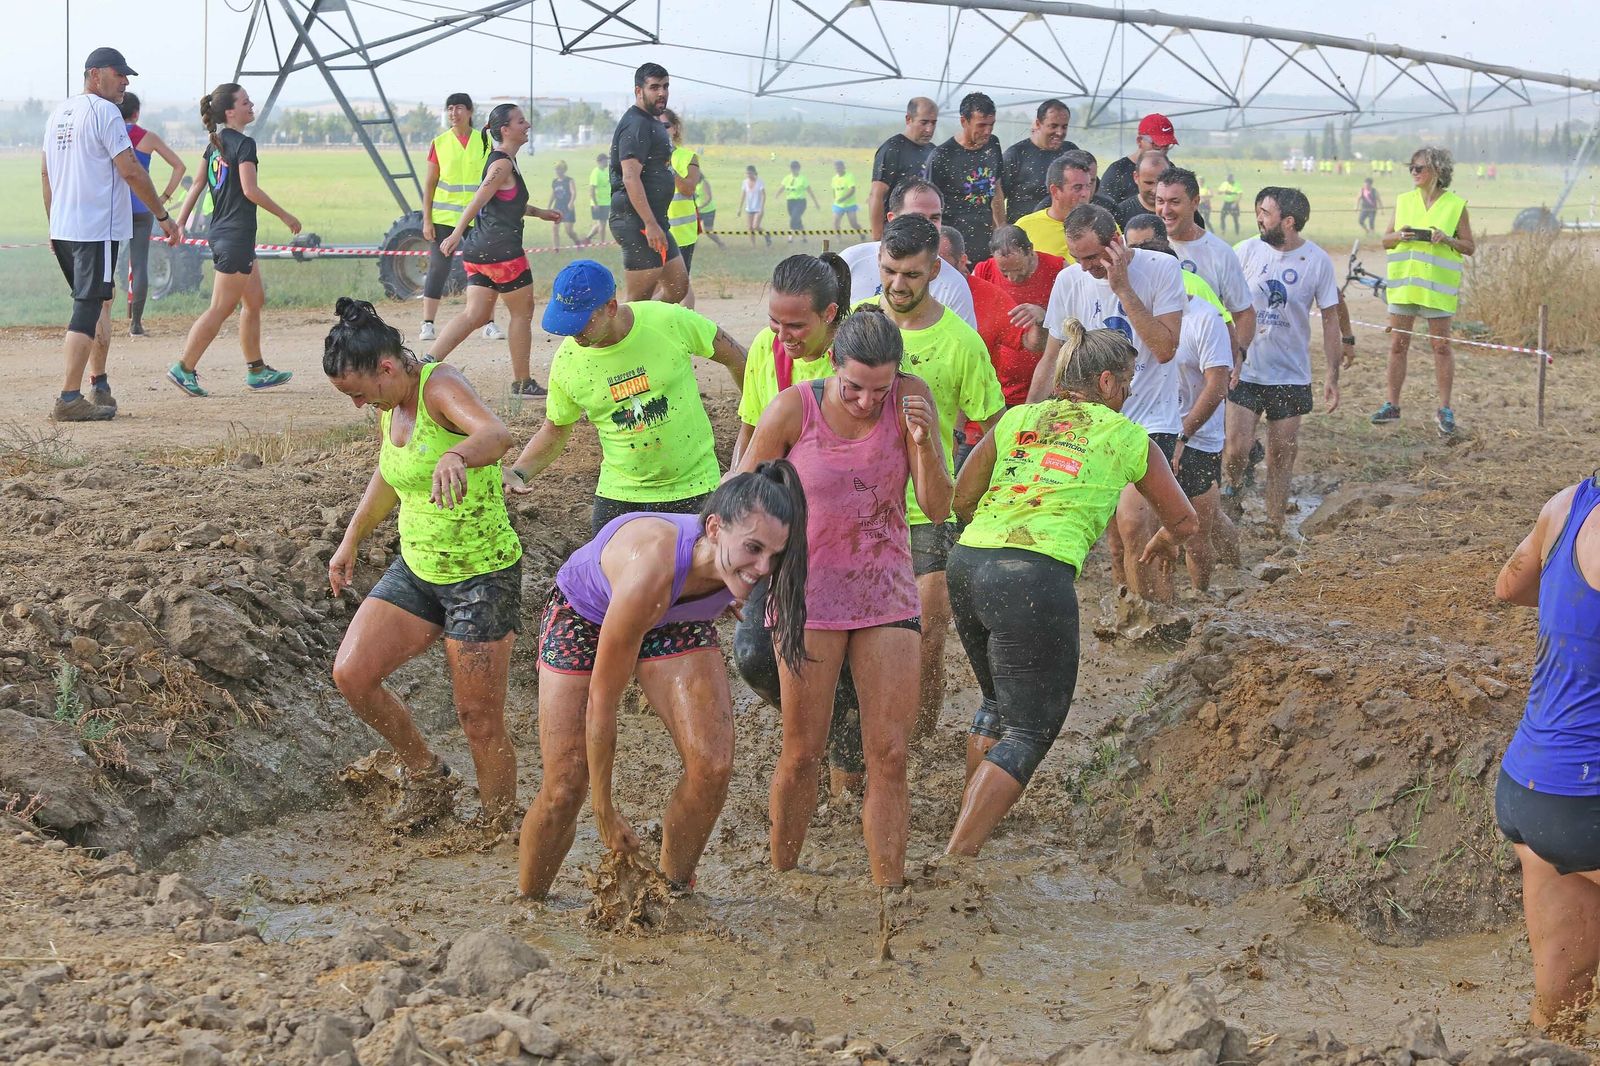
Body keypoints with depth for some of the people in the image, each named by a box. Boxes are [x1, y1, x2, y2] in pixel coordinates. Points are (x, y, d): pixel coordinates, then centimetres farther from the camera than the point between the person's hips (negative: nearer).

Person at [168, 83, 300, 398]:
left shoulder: (215, 144, 11)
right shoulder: (244, 143, -15)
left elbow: (197, 186, 13)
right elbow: (250, 190, -19)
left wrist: (179, 223, 16)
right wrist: (285, 216, -10)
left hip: (220, 232, 9)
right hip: (236, 236, -9)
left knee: (254, 301, 17)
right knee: (221, 308, -5)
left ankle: (256, 370, 21)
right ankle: (184, 369, -5)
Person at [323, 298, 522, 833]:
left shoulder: (440, 386, -22)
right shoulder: (390, 405, 3)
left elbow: (498, 433, -45)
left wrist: (456, 457, -65)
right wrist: (351, 541, 28)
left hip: (482, 576, -8)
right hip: (417, 568, 8)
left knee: (480, 722, -4)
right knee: (351, 675, -2)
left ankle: (501, 832, 14)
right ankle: (427, 778, 19)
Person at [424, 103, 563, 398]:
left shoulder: (502, 161, 17)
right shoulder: (503, 164, -14)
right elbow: (477, 201, -20)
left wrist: (539, 213, 34)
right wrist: (456, 235, -24)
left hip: (479, 249, 9)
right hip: (501, 250, -9)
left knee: (476, 315, 6)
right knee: (522, 312, 4)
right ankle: (522, 382, 12)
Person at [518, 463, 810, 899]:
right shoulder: (650, 571, -45)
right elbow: (601, 702, -33)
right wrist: (604, 811, -23)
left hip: (675, 618, 4)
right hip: (584, 614, -4)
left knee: (712, 765, -13)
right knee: (563, 789, -7)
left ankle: (675, 891, 8)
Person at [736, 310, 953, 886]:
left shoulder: (911, 398, -8)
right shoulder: (793, 409, -13)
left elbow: (938, 509, -10)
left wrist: (924, 443, -25)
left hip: (886, 594, 2)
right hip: (810, 594, -2)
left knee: (890, 754, -2)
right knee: (802, 753, 3)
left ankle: (889, 892, 4)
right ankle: (780, 880, 20)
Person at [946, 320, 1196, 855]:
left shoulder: (1015, 420, 20)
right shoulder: (1127, 437, 13)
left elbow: (961, 500, 22)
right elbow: (1184, 521, 22)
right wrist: (1157, 546, 44)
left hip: (966, 564, 5)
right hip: (1037, 579, -5)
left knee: (997, 703, 28)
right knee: (1028, 731, 3)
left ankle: (968, 824, 33)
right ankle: (956, 858, -7)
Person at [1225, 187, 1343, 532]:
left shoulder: (1318, 261, -5)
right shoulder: (1247, 251, -4)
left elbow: (1330, 319, 2)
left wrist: (1332, 376, -1)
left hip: (1291, 374, 0)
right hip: (1245, 370, 0)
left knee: (1282, 453, 6)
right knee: (1236, 448, -9)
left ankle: (1275, 526, 18)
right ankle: (1232, 490, 22)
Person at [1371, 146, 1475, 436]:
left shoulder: (1455, 205, -2)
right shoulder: (1404, 201, 8)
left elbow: (1470, 247, 1)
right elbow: (1385, 240, 12)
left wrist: (1447, 239, -17)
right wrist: (1399, 235, -9)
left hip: (1438, 285, -3)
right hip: (1403, 281, 3)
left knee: (1441, 345, 1)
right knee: (1397, 344, 5)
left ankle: (1444, 409, 7)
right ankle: (1392, 404, 13)